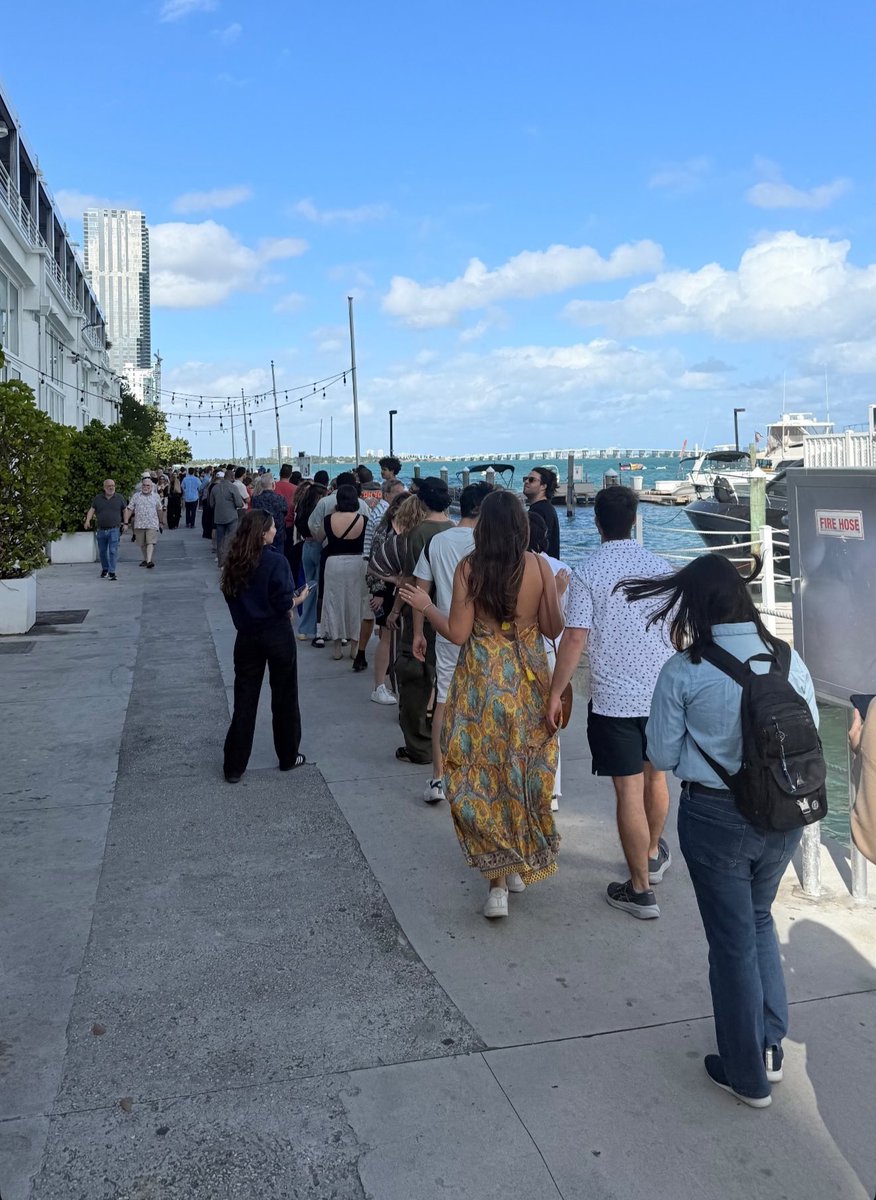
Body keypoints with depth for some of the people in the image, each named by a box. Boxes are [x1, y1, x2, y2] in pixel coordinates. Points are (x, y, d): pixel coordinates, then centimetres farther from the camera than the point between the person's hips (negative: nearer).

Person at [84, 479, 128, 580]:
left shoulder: (119, 498, 4)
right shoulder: (98, 498, 7)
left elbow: (125, 510, 11)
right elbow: (92, 510, 5)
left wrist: (125, 523, 6)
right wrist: (88, 520, -10)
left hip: (114, 529, -2)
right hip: (101, 529, 3)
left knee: (113, 551, -11)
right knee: (102, 551, 13)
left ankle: (112, 572, -9)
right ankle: (105, 569, 31)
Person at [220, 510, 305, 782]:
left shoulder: (234, 562, 0)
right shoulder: (275, 561, -17)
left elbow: (231, 597, 7)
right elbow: (284, 603, -18)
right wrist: (297, 601, 1)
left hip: (247, 635, 5)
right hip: (277, 635, -4)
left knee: (244, 699, 10)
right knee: (284, 697, 12)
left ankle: (234, 766, 13)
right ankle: (288, 757, 25)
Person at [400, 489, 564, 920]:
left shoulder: (468, 568, -10)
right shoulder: (539, 566, -7)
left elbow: (458, 633, -10)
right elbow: (553, 629, -2)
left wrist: (425, 606, 6)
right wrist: (559, 594, 16)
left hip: (481, 682, -2)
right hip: (528, 682, 2)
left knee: (481, 774, 6)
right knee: (524, 771, 17)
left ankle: (498, 880, 0)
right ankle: (521, 864, 31)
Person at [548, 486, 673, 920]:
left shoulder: (587, 574, -11)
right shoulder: (660, 567, 1)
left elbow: (574, 639, -15)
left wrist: (555, 692, -6)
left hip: (613, 698, -5)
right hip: (662, 691, 5)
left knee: (629, 790, 1)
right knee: (655, 777, 23)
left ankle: (640, 890, 11)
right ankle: (653, 855, 45)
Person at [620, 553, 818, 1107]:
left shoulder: (684, 671, -15)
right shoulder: (788, 659, -4)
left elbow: (663, 755, -8)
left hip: (715, 818, -4)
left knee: (734, 941, 12)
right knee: (760, 920, 27)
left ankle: (748, 1074, 29)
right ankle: (771, 1046, 34)